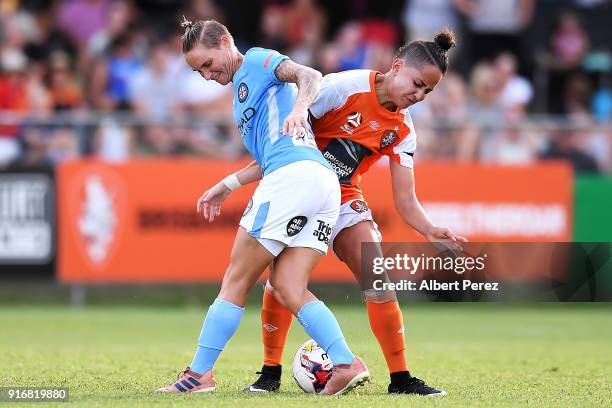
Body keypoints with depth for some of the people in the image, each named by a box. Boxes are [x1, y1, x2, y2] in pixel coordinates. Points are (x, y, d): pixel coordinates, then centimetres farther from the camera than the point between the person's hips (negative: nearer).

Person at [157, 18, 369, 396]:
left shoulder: (257, 61, 6)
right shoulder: (244, 85, 31)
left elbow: (310, 75, -12)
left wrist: (300, 105, -32)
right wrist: (228, 185, 34)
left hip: (293, 178, -9)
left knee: (236, 281, -1)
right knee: (288, 287, 2)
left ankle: (200, 374, 3)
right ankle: (347, 364, -13)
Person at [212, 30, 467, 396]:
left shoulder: (402, 130, -3)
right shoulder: (345, 87, -19)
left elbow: (405, 201, -5)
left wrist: (430, 230, -24)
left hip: (344, 197, 4)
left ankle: (400, 378, -5)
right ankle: (270, 372, 3)